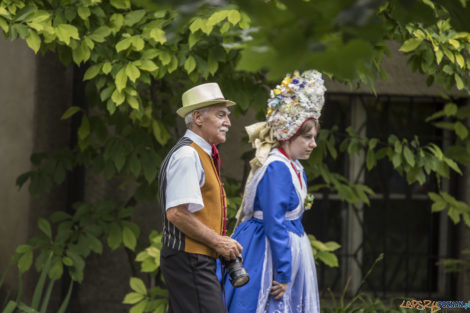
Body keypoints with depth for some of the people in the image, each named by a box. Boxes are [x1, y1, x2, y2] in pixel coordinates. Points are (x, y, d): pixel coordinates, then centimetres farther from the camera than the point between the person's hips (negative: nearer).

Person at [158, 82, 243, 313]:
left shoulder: (201, 155, 21)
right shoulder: (187, 155, -13)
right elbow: (176, 213, -22)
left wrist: (222, 242, 12)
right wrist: (217, 241, -15)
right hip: (190, 259, -11)